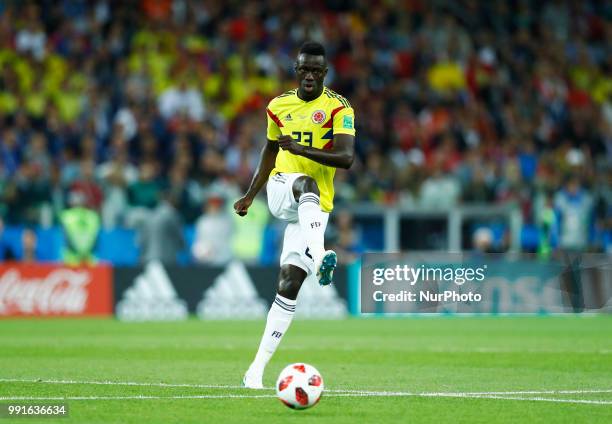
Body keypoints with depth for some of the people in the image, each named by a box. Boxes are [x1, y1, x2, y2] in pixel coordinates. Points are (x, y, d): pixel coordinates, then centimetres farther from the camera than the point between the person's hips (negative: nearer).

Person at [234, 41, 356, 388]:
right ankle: (319, 257, -63)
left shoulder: (339, 109, -4)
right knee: (306, 184, -38)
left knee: (290, 283, -10)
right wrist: (250, 196, 30)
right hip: (281, 188, 1)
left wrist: (303, 149, -28)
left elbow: (346, 158, -16)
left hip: (316, 207, -1)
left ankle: (259, 367, -6)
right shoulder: (280, 106, 10)